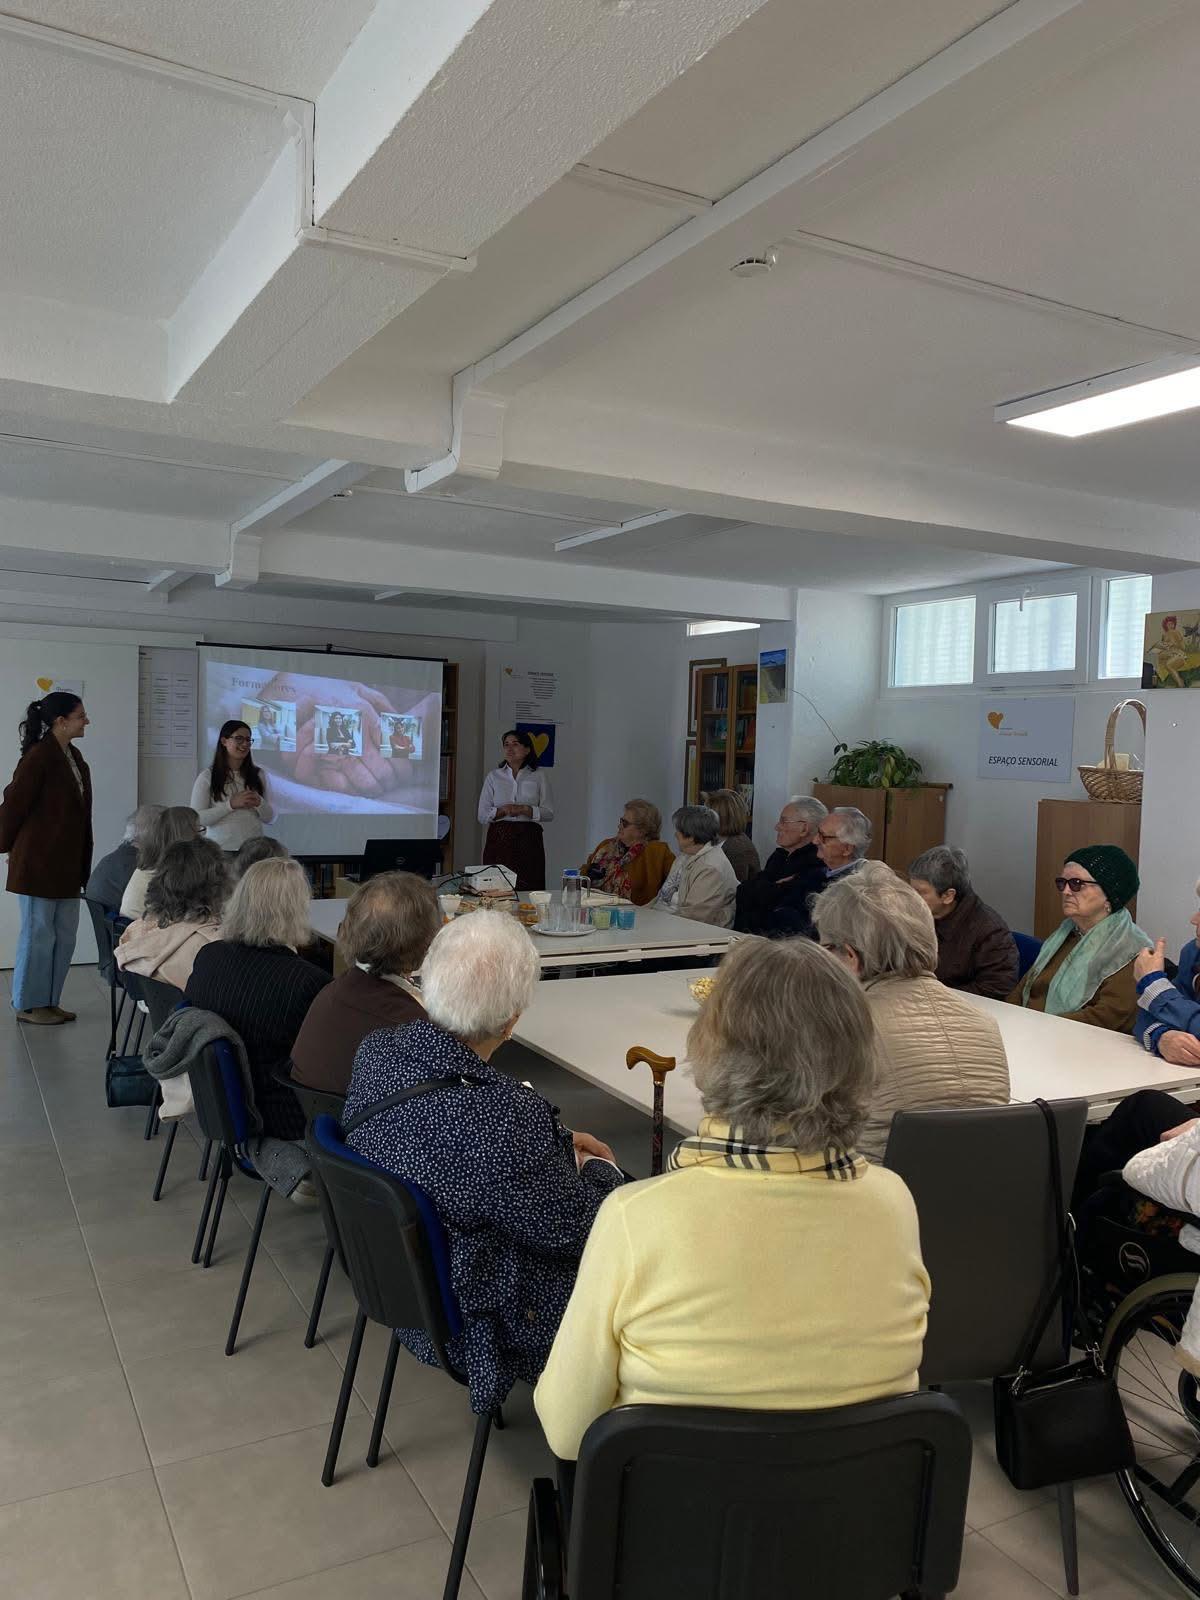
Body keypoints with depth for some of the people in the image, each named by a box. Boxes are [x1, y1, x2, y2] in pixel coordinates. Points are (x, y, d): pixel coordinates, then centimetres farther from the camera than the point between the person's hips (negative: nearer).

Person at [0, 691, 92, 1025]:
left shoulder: (73, 757, 10)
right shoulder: (39, 756, -15)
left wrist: (83, 866, 11)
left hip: (66, 864, 8)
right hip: (38, 862, -8)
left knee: (65, 937, 12)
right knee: (38, 936, 3)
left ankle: (49, 1002, 23)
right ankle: (28, 1005, 16)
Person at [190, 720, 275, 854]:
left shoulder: (258, 774, 7)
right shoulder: (207, 776, 0)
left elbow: (269, 817, 8)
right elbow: (197, 818, -8)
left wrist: (259, 803, -13)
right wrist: (230, 804, -17)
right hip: (220, 850, -2)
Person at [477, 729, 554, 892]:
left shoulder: (539, 777, 8)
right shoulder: (493, 776, 11)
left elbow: (549, 812, 2)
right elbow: (482, 815, 6)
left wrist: (524, 810, -12)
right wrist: (503, 810, -12)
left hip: (529, 840, -1)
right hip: (499, 839, 1)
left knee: (529, 891, -7)